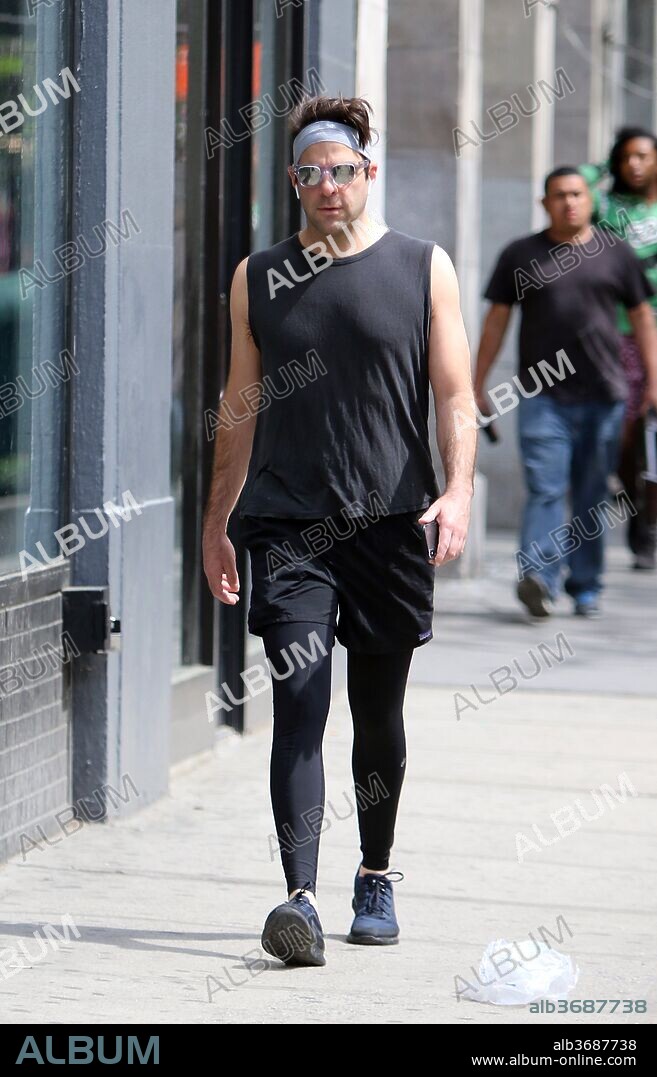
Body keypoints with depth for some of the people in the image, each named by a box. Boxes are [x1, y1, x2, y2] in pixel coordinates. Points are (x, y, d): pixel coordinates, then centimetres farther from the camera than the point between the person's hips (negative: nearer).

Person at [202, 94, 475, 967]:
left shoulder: (424, 268, 5)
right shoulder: (259, 278, 9)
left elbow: (454, 393, 2)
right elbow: (241, 406, 15)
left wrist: (458, 490, -13)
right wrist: (215, 524, 15)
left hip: (390, 524, 0)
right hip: (289, 526, 0)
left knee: (378, 714, 10)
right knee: (299, 706, -12)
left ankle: (376, 877, 28)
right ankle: (301, 899, -19)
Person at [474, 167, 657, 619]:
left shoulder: (616, 252, 9)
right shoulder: (521, 255, 7)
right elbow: (497, 320, 10)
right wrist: (478, 386, 8)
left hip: (604, 394, 1)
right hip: (543, 395, -1)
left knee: (592, 496, 6)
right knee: (545, 488, -14)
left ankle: (586, 586, 14)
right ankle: (539, 579, -25)